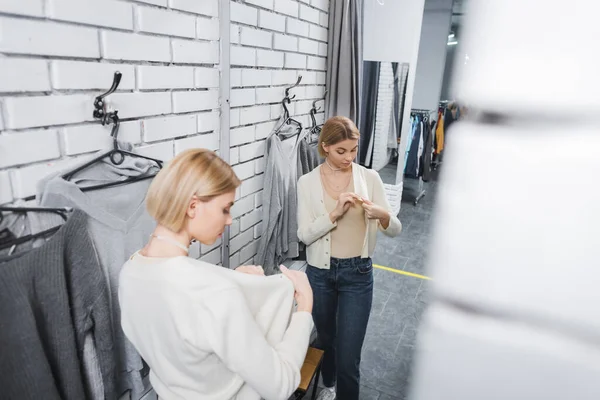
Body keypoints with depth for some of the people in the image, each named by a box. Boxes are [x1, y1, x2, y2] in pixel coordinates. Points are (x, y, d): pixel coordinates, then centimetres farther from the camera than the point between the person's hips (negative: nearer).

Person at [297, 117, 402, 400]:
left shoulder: (370, 178, -6)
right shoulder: (307, 182, -6)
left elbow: (395, 230, -6)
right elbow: (304, 235, -12)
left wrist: (382, 215, -28)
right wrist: (335, 213, -27)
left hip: (357, 273, -1)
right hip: (320, 272, 2)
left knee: (348, 356, 0)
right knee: (325, 339, 24)